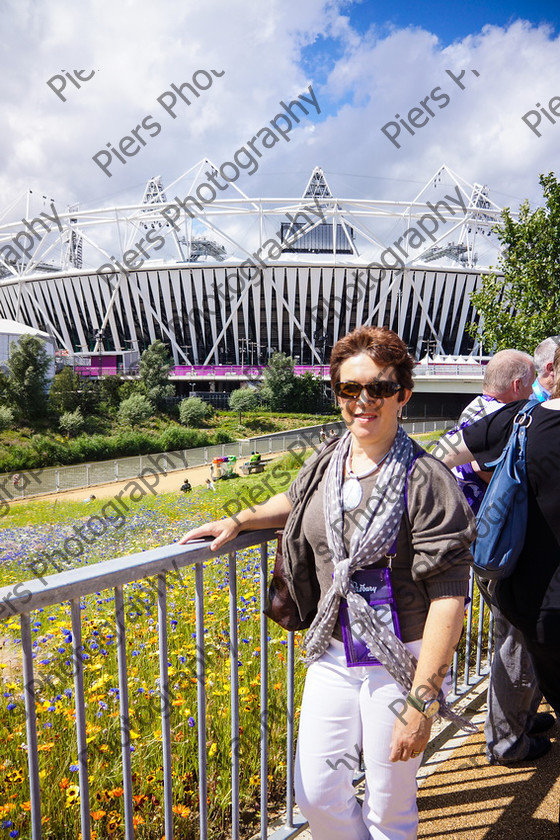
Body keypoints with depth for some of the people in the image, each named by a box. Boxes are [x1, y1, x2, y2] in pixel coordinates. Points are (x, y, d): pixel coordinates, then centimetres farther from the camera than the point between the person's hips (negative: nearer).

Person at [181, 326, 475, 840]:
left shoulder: (427, 480, -18)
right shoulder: (325, 464, -1)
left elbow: (449, 596, -19)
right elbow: (295, 501, 23)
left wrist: (422, 700, -20)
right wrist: (239, 521, 7)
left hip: (399, 661, -4)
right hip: (332, 654, 5)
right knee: (316, 795, 13)